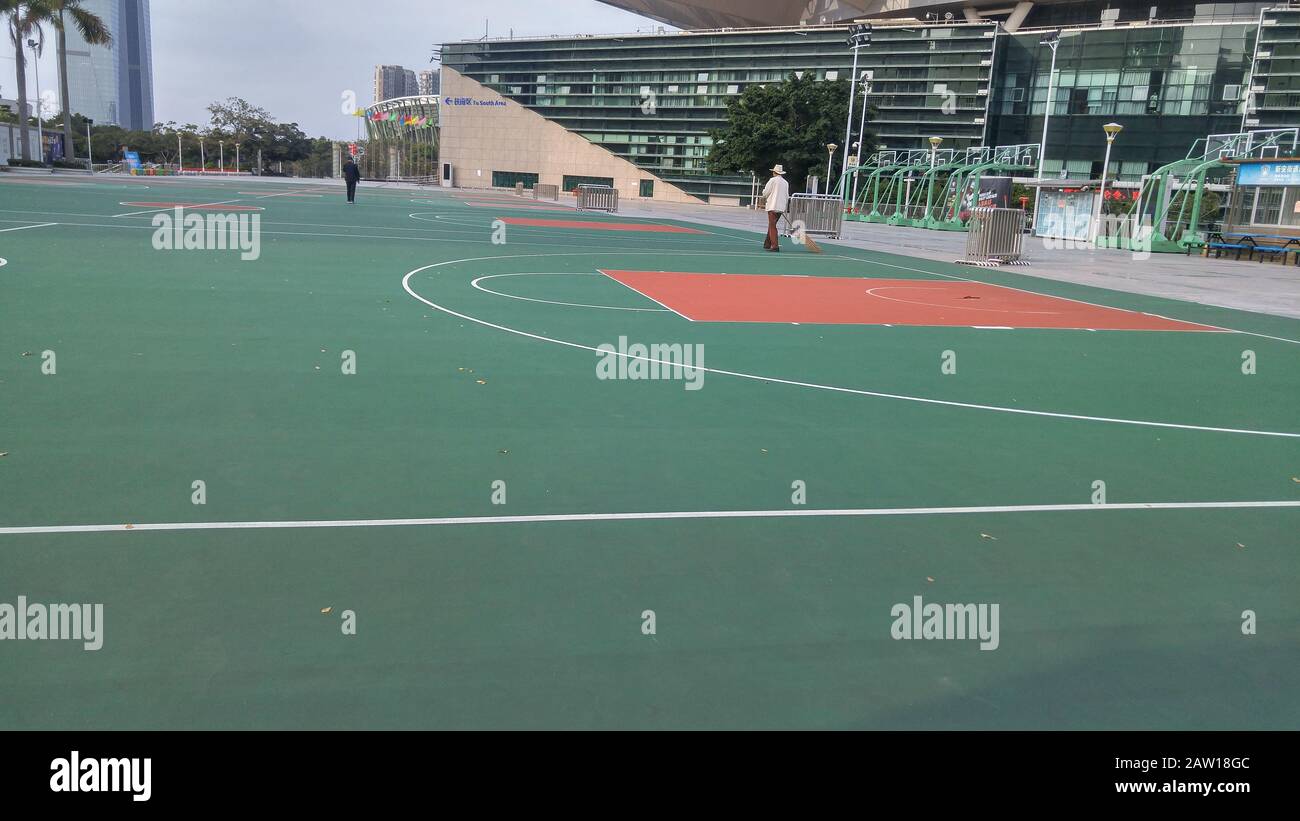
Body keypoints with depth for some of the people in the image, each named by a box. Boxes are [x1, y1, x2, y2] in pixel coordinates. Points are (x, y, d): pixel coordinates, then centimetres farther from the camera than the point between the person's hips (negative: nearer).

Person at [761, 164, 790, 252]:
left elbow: (765, 193, -2)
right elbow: (787, 197, 16)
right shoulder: (786, 183, 12)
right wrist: (785, 208, 24)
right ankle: (767, 244, 21)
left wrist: (764, 202, 16)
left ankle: (775, 246, -15)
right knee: (772, 226, 16)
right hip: (781, 207, 7)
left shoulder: (773, 180, -6)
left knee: (772, 226, -7)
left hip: (772, 207, -7)